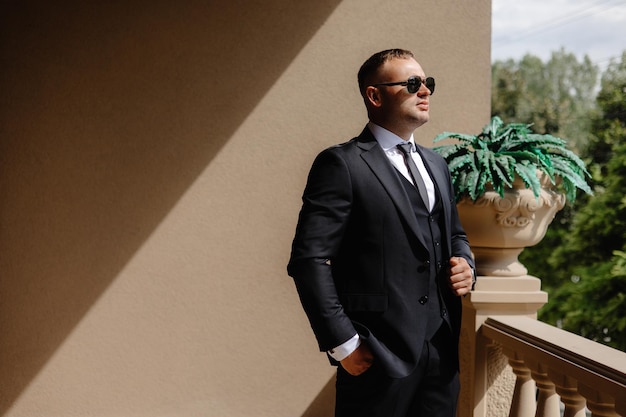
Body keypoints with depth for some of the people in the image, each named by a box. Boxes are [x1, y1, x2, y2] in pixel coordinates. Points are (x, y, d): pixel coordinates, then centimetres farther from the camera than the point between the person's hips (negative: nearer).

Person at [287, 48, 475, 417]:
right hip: (379, 356, -6)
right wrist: (342, 344, -16)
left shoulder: (436, 164, 16)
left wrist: (464, 264, 4)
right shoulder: (342, 165, -8)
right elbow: (310, 259, -14)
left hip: (443, 351, 7)